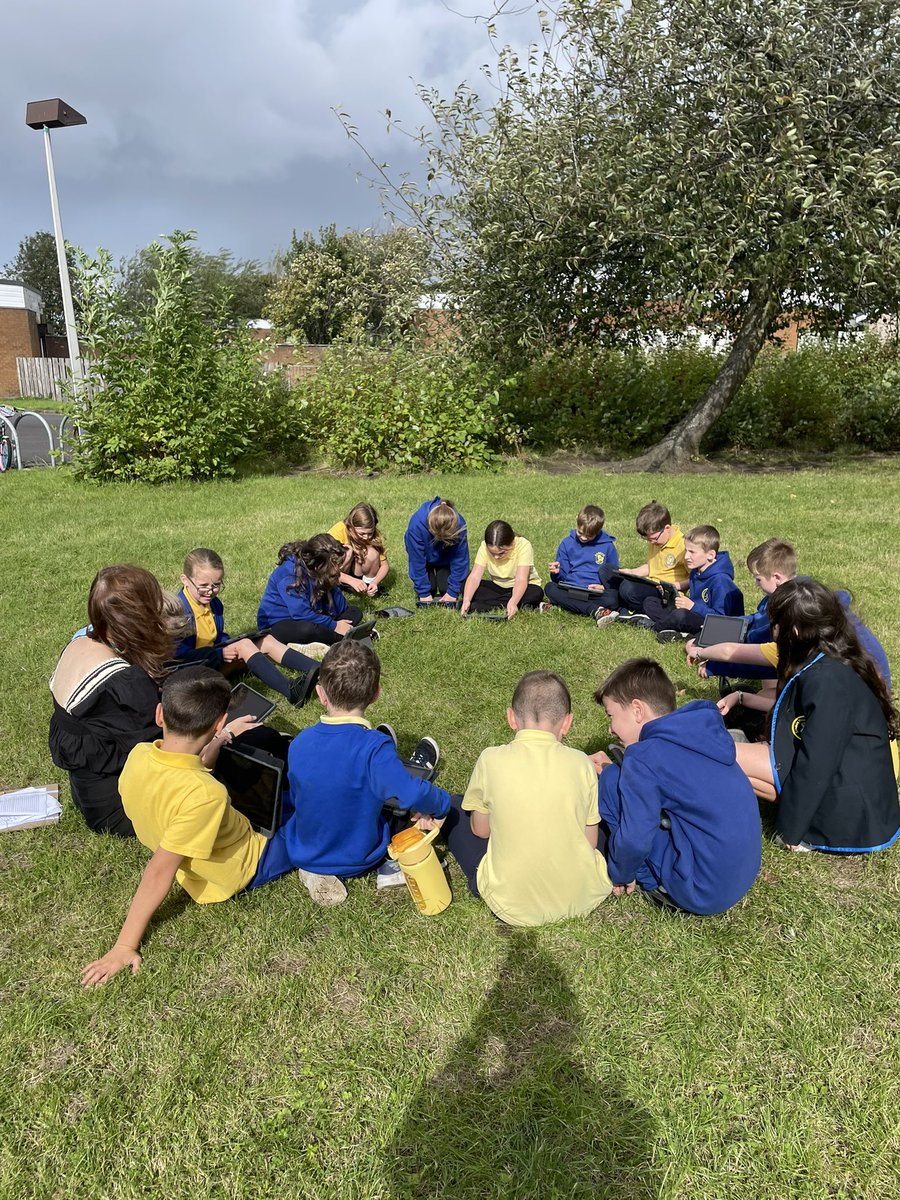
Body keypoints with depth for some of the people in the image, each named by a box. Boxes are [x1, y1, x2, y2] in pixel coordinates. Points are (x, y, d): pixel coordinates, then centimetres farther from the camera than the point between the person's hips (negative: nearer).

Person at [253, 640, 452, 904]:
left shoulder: (299, 743, -14)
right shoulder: (374, 747, -29)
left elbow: (295, 799, 2)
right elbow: (412, 795, -36)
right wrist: (440, 805, -14)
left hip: (302, 856, 4)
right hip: (360, 860, -4)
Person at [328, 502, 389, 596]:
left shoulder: (374, 536, -19)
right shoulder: (338, 532, -29)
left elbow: (384, 565, -12)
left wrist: (375, 582, -32)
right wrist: (352, 581, -45)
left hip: (359, 571, 2)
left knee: (372, 553, -27)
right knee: (347, 551, -32)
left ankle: (369, 583, -5)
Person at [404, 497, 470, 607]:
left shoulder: (459, 524, -37)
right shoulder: (416, 523, -40)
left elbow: (460, 559, -24)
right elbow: (417, 560, -29)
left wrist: (453, 591, -21)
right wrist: (423, 592, -24)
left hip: (445, 558, 1)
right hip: (424, 555, -1)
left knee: (446, 588, -14)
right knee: (430, 588, -16)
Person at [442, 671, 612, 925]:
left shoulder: (491, 759, -11)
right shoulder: (581, 763, -7)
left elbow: (480, 830, 3)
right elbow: (591, 841, 2)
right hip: (583, 897, 2)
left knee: (452, 809, 17)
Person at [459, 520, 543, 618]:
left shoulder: (523, 545, -27)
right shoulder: (485, 547, -19)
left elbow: (521, 579, -36)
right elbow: (474, 577, -25)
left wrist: (513, 602, -54)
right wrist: (466, 600, -42)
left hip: (523, 587, -2)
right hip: (497, 587, 2)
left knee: (536, 593, -35)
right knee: (467, 589, -21)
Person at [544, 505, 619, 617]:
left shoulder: (607, 546, 6)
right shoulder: (567, 543, 10)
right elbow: (562, 577, 12)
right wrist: (557, 573, -12)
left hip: (596, 593, -2)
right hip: (570, 591, 2)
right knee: (549, 588, -30)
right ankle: (595, 609, -37)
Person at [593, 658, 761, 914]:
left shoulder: (644, 757, -18)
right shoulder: (700, 731, 5)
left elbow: (634, 841, -19)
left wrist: (621, 874, 1)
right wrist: (615, 769, 15)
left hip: (701, 893, -8)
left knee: (610, 783, -6)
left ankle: (652, 879, 5)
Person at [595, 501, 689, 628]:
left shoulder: (682, 545, -17)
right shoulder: (654, 541, 9)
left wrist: (677, 585, -28)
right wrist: (630, 572, 7)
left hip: (665, 593, -9)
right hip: (650, 585, 9)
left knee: (628, 588, -37)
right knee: (606, 569, 3)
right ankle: (611, 608, -12)